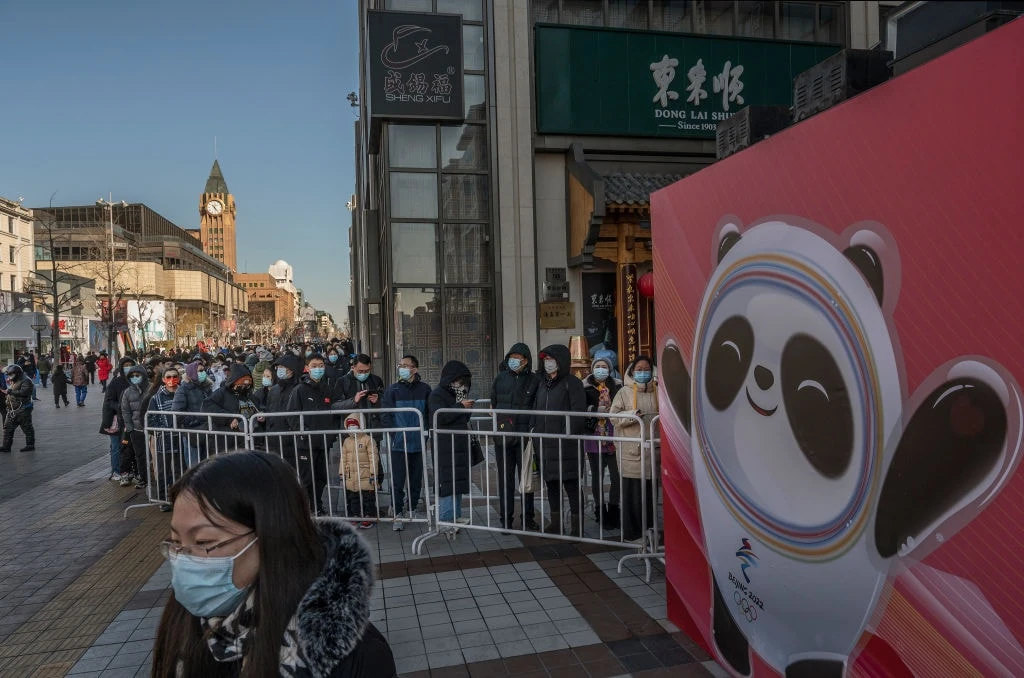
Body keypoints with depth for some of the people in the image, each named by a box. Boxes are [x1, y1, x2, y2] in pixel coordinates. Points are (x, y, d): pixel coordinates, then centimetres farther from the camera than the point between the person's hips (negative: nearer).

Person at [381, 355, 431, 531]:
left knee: (416, 480, 14)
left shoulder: (424, 389, 0)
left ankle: (412, 510, 30)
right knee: (397, 481, -2)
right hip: (398, 443, -2)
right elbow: (386, 415, -3)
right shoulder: (393, 390, -2)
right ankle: (397, 515, 7)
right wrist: (395, 434, -11)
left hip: (418, 443, 2)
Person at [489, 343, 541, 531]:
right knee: (505, 478, 8)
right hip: (503, 436, 2)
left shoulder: (535, 380, -2)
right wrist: (500, 422, 11)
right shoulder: (501, 378, 7)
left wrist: (530, 427, -5)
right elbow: (493, 403, 17)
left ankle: (528, 518, 19)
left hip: (525, 436, -2)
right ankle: (506, 519, 17)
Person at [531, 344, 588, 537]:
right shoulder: (543, 384, 17)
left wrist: (568, 434, -19)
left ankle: (576, 526, 7)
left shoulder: (572, 382, -6)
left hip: (565, 443, -7)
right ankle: (556, 523, 26)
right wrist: (534, 430, 11)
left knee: (571, 484, -2)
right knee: (551, 482, 14)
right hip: (544, 442, 8)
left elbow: (578, 412, -13)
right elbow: (536, 410, 21)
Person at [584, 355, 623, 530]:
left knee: (617, 476, -1)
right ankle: (600, 512, 17)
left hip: (613, 438, 1)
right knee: (597, 477, 6)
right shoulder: (585, 388, 3)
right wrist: (594, 410, -16)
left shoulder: (617, 386, 8)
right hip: (594, 437, -1)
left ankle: (613, 511, 15)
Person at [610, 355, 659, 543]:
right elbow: (613, 416, 0)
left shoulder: (658, 391, 11)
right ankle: (631, 532, 9)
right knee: (632, 491, -2)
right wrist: (632, 415, -14)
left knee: (650, 490, 4)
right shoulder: (625, 392, 5)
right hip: (631, 449, -2)